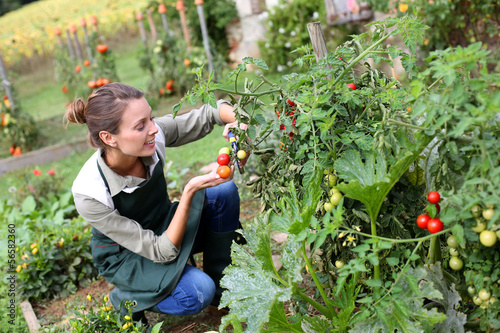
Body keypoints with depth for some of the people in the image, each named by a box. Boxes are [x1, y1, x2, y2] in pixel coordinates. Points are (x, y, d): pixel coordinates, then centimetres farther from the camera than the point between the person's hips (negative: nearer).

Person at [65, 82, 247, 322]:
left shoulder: (153, 135, -24)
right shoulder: (89, 194, -34)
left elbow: (209, 113, -8)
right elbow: (162, 252, -31)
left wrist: (239, 122, -31)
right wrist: (190, 192, -40)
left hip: (164, 226, 5)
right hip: (125, 256, -5)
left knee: (225, 191, -17)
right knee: (198, 292, -29)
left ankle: (220, 288, 0)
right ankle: (125, 300, 2)